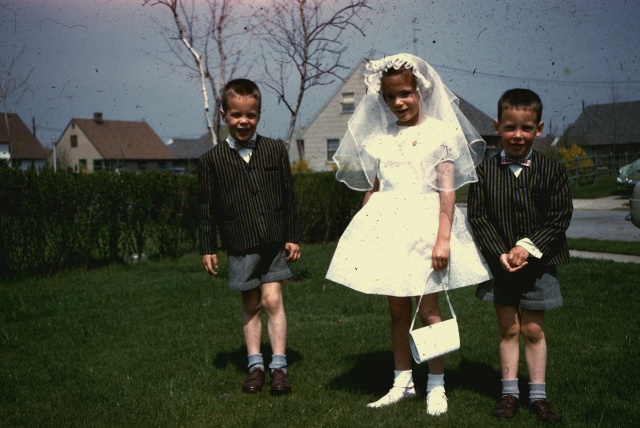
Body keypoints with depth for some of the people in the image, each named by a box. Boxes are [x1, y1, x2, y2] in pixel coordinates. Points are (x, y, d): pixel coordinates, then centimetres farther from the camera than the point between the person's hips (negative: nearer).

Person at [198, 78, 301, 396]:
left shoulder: (275, 150, 3)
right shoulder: (212, 160, 1)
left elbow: (288, 196, 6)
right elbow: (207, 207, 4)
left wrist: (293, 236, 4)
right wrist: (207, 247, 2)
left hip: (274, 241, 0)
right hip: (239, 246, 0)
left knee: (272, 300, -3)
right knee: (250, 304, 8)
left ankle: (279, 365, 6)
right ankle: (255, 365, 20)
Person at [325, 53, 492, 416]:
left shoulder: (439, 131, -3)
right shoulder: (381, 137, 12)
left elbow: (447, 187, -8)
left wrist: (444, 237, -16)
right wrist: (362, 230, 12)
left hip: (424, 223, -4)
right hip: (388, 228, 5)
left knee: (429, 309, 1)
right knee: (398, 309, 10)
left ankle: (436, 386, 14)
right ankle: (403, 382, 22)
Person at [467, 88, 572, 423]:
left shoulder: (551, 171, -3)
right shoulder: (484, 172, -2)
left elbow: (559, 218, -6)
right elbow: (478, 217, -5)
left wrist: (528, 248, -16)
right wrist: (501, 255, -14)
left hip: (537, 264, 0)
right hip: (500, 264, 1)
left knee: (533, 330, 8)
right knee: (508, 328, 9)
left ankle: (538, 395, 19)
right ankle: (509, 392, 20)